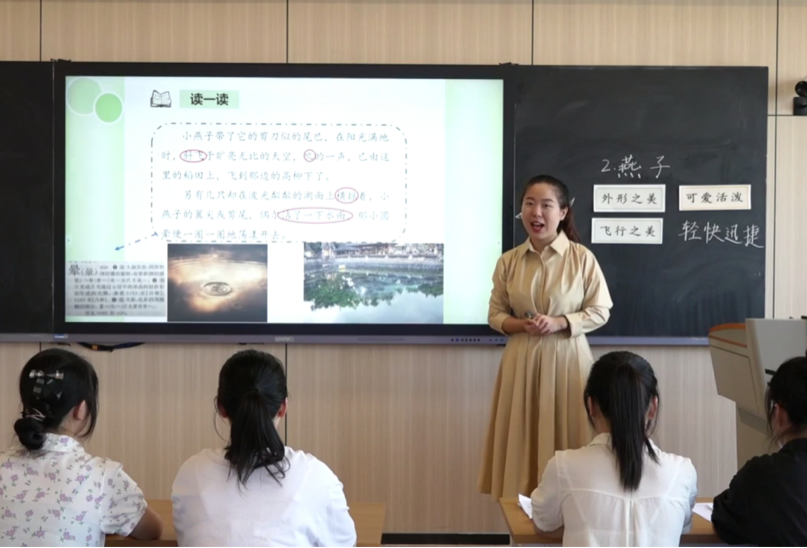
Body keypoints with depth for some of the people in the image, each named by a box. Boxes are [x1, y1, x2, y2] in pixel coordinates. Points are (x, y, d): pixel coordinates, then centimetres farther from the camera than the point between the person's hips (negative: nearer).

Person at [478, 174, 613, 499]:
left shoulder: (582, 257, -6)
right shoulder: (508, 261, 2)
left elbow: (600, 311, -2)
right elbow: (495, 315, 8)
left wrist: (560, 323, -16)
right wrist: (522, 325, -12)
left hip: (566, 359, -2)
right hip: (522, 360, 3)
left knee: (565, 441, 3)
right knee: (522, 443, 6)